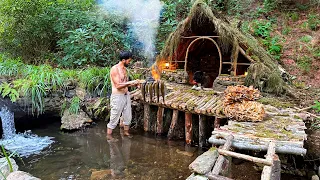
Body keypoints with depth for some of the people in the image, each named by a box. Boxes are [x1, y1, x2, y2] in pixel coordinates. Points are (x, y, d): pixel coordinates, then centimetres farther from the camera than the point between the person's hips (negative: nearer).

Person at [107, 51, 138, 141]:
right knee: (115, 117, 2)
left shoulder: (124, 68, 10)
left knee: (128, 116, 16)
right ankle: (109, 135, 17)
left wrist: (133, 84, 3)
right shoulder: (114, 69, -16)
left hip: (126, 95, 8)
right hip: (117, 96, -8)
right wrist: (130, 82, -20)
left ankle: (126, 132, 33)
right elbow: (118, 85, -22)